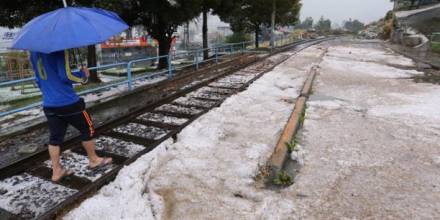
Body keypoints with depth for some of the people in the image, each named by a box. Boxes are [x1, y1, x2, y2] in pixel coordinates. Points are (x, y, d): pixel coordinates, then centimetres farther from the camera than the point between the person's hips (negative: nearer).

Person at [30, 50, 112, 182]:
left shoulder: (34, 52, 10)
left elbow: (38, 79, 17)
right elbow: (65, 76, -21)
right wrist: (83, 74, -4)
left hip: (48, 105, 7)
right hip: (68, 102, -7)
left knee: (55, 137, 15)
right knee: (87, 129, 13)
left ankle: (56, 171, 21)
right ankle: (93, 160, 27)